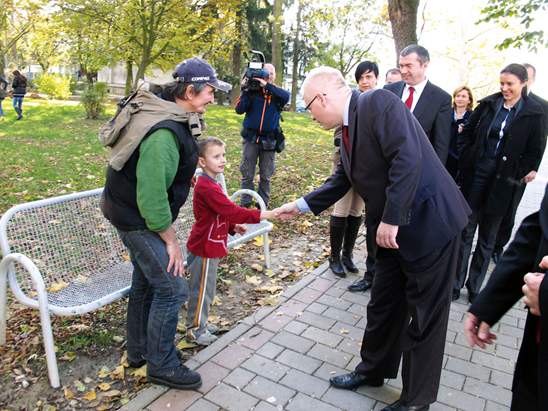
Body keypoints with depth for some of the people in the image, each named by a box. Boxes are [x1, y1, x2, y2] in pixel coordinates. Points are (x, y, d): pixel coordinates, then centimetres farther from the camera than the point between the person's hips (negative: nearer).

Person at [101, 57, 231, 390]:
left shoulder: (163, 107, 2)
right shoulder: (164, 133, -30)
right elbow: (152, 196, -29)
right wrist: (170, 239, -19)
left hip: (132, 209, 10)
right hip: (138, 218, -10)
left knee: (147, 281, 20)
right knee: (172, 288, -4)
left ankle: (139, 350, 38)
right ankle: (161, 365, 15)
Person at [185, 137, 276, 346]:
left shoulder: (209, 184, 10)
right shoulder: (207, 187, -24)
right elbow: (230, 210, -30)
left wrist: (232, 227, 6)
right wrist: (260, 215, -27)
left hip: (208, 246, 10)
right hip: (205, 248, -10)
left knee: (205, 289, 21)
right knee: (202, 290, 5)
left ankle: (199, 323, 36)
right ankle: (194, 330, 21)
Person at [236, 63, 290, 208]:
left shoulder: (277, 93, 5)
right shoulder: (252, 90, 2)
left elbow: (286, 97, -19)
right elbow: (239, 109, -7)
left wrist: (267, 86, -26)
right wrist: (246, 90, -16)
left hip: (269, 140, 1)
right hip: (251, 138, 0)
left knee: (265, 176, 8)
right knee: (247, 174, 4)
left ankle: (263, 203, 20)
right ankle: (245, 202, 16)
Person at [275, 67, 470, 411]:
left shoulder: (379, 102, -15)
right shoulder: (349, 126, 11)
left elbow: (408, 159, -25)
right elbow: (341, 181, 19)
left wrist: (391, 219, -23)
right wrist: (302, 205, 20)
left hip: (430, 222, -8)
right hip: (393, 229, 9)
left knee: (425, 315, 6)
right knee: (383, 305, 19)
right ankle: (373, 369, 41)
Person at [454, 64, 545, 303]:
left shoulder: (533, 113, -1)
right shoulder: (488, 104, 3)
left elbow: (535, 150, 3)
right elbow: (468, 133, 8)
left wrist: (522, 174, -2)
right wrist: (466, 162, 2)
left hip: (502, 182, -1)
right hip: (475, 175, 1)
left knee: (487, 237, 9)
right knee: (466, 230, 4)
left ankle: (474, 287, 21)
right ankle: (456, 282, 14)